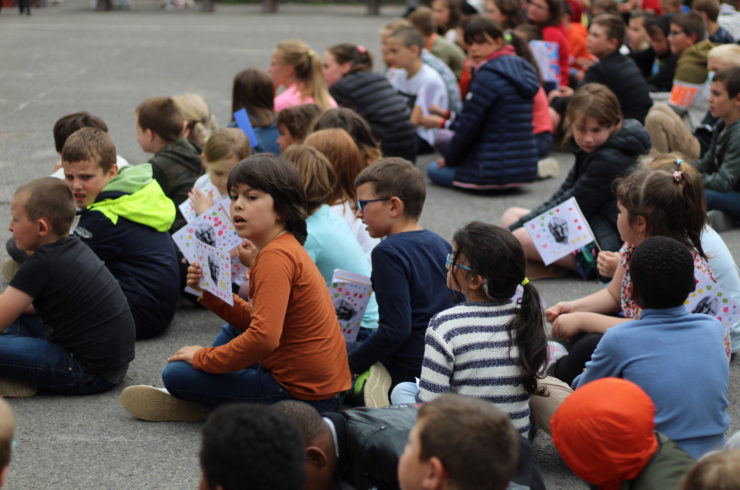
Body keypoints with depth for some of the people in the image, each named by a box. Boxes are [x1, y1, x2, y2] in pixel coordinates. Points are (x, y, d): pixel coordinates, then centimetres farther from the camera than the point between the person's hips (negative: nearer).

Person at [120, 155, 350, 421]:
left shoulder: (276, 257, -20)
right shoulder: (287, 249, 12)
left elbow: (264, 337, -29)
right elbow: (255, 321, 16)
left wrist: (203, 357, -16)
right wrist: (210, 291, 5)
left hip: (301, 393, -10)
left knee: (176, 374, -9)